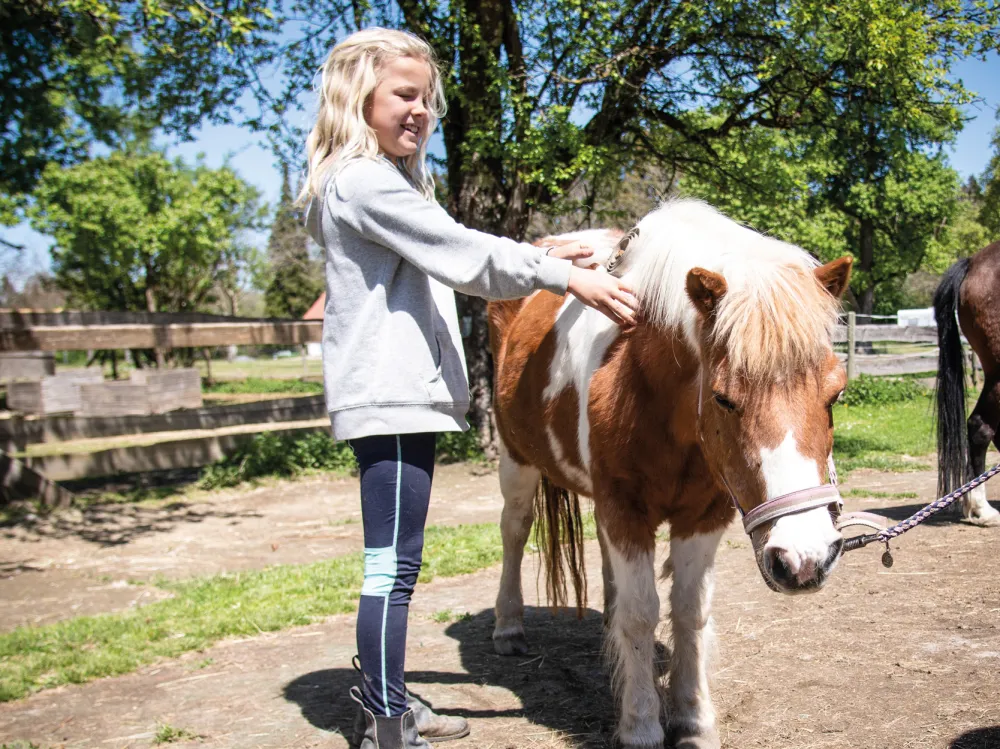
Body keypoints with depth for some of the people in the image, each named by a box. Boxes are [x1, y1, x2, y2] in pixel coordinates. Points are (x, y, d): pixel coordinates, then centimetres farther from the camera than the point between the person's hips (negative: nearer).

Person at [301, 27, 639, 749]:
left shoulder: (389, 182, 21)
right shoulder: (363, 180, -13)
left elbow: (449, 262, 21)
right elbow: (463, 251, -18)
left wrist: (545, 257, 14)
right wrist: (564, 276, -18)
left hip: (406, 393, 11)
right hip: (389, 397, -11)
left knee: (396, 561, 18)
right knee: (394, 566, -7)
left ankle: (383, 690, 31)